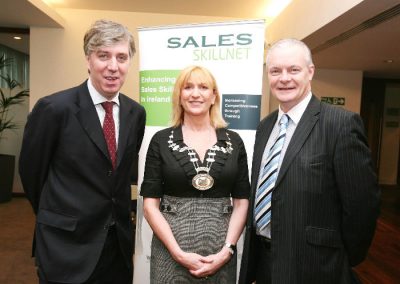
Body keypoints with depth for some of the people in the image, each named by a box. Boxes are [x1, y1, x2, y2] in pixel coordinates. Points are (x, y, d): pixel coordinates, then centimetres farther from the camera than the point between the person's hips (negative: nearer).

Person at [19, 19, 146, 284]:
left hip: (120, 240, 5)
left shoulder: (136, 113, -1)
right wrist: (57, 216, 8)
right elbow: (31, 170, -4)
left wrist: (118, 212, 13)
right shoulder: (54, 108, -16)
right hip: (67, 244, -4)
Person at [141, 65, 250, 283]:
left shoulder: (234, 141, 1)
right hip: (171, 249, -1)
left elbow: (241, 202, 2)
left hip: (220, 252, 2)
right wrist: (179, 253, -11)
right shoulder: (161, 140, -3)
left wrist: (227, 250, -8)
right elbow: (150, 204, -4)